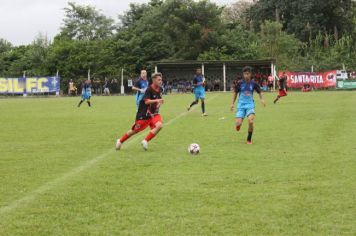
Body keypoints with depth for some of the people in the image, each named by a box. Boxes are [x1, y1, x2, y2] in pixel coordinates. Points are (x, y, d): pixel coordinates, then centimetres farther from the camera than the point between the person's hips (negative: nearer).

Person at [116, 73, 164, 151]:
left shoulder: (160, 90, 1)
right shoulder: (149, 90, -20)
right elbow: (146, 101, -35)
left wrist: (159, 103, 0)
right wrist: (156, 101, -48)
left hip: (154, 113, 5)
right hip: (144, 114, -5)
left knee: (159, 125, -24)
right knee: (135, 130, 7)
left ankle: (145, 141, -13)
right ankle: (120, 141, 31)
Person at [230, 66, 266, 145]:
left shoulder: (253, 83, -2)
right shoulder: (240, 83, -3)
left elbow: (260, 92, 10)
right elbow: (235, 93, 11)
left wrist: (262, 99, -8)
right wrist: (233, 103, 9)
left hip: (250, 105, 0)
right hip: (241, 105, 0)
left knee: (250, 121, -23)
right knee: (238, 123, -12)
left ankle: (249, 139, -2)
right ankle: (238, 124, 31)